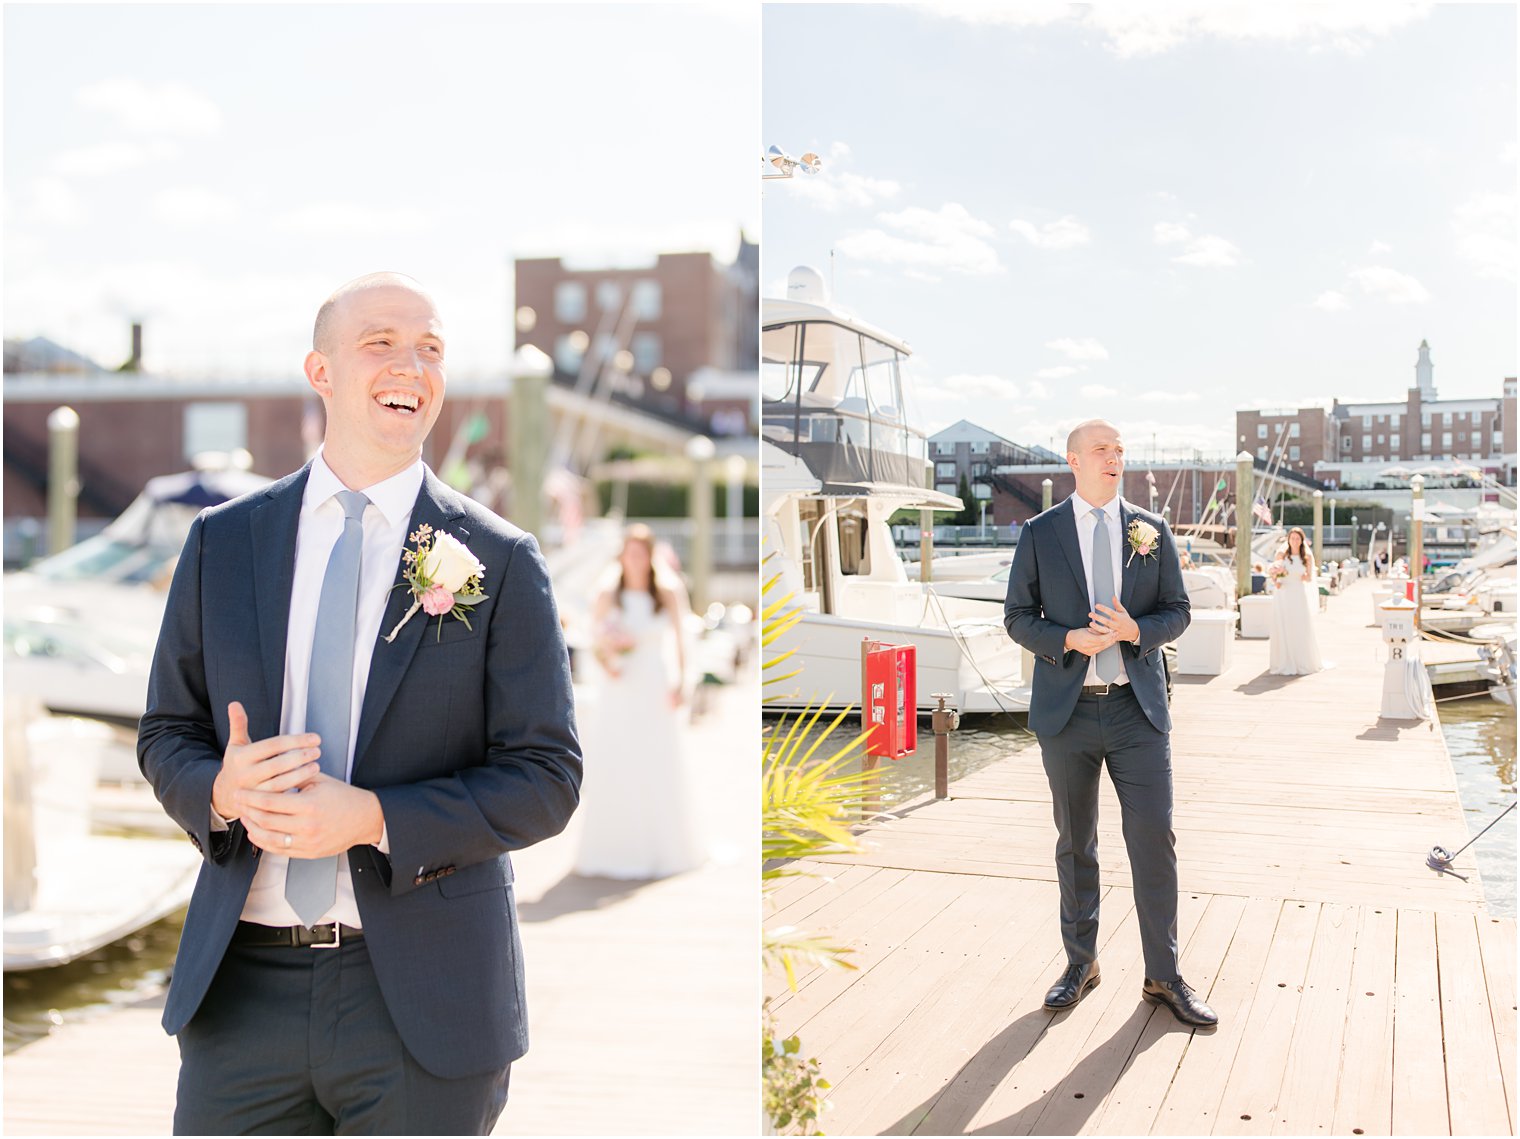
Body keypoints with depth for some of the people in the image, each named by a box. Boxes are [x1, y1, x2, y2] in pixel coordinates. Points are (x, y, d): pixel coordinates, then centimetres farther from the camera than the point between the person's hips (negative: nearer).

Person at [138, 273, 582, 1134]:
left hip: (422, 997, -2)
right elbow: (166, 735, 11)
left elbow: (547, 779, -6)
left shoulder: (501, 561, -2)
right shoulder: (223, 541, 6)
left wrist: (372, 818, -18)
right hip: (241, 989, 2)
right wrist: (220, 791, -12)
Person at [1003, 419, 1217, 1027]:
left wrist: (1135, 630, -14)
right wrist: (1068, 640, -15)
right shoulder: (1040, 534, 3)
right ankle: (1080, 962, 25)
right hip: (1067, 709, 0)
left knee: (1154, 839, -2)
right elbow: (1018, 616, 3)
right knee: (1075, 842, 10)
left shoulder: (1151, 530, 6)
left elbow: (1177, 611, 7)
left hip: (1138, 708, 0)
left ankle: (1163, 976, 10)